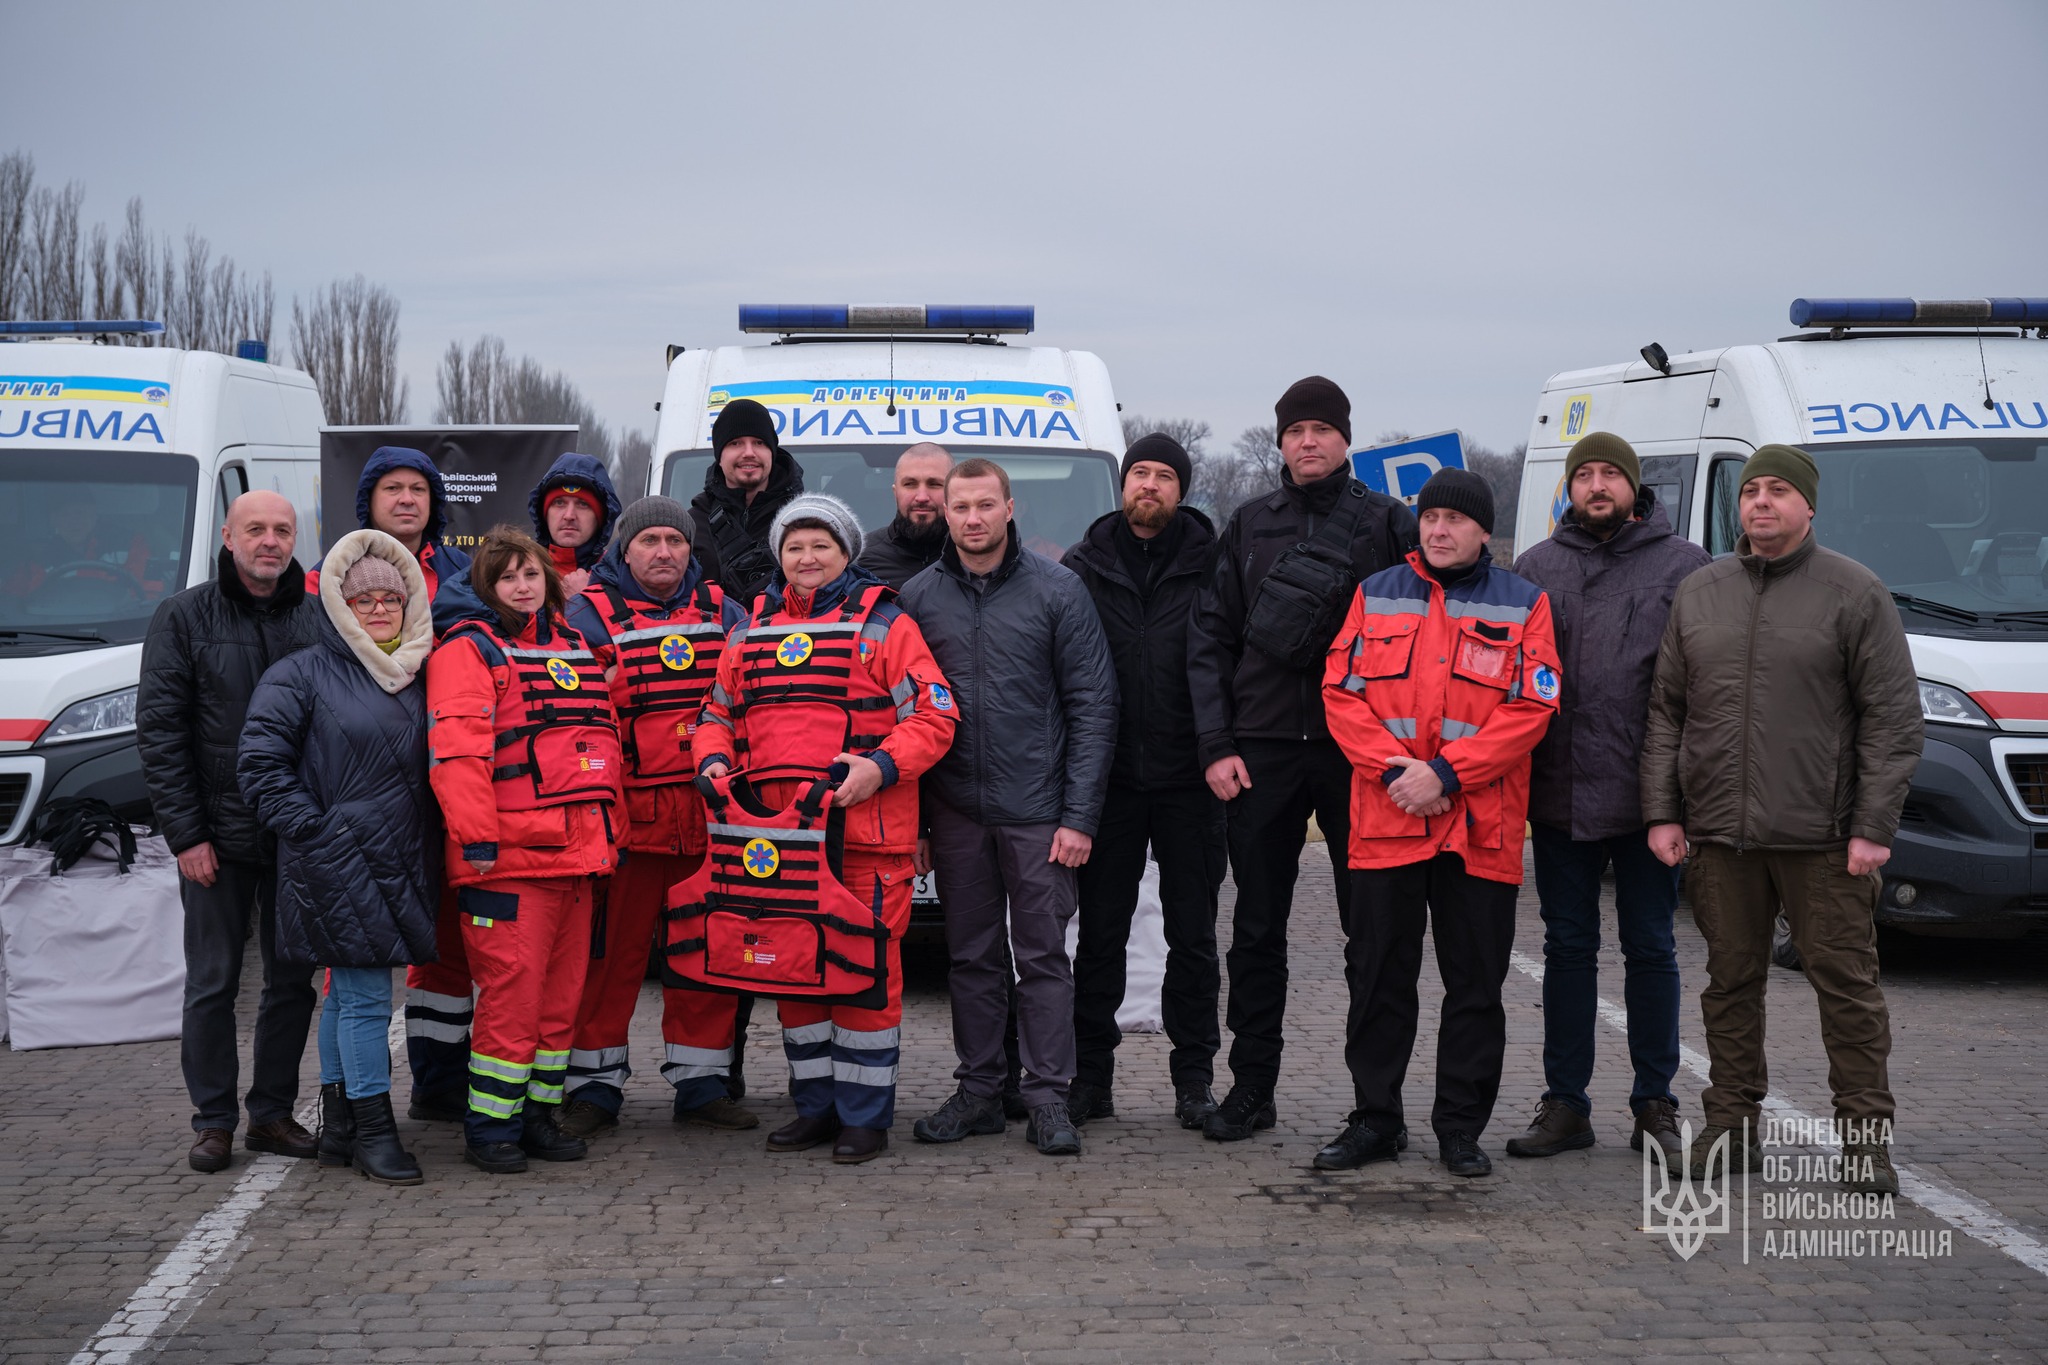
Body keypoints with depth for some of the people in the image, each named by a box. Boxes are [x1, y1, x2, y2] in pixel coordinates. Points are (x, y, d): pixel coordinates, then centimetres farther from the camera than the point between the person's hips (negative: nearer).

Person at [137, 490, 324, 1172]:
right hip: (217, 835, -2)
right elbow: (159, 731, -3)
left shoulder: (321, 621, 6)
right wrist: (186, 834, -9)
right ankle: (213, 1121, 14)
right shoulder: (184, 618, 0)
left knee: (293, 981, 8)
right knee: (212, 983, 4)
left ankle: (273, 1113, 20)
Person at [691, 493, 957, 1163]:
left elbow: (934, 714, -3)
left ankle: (865, 1115, 4)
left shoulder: (883, 624, 2)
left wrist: (880, 766, -17)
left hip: (864, 831, -5)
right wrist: (713, 760, 4)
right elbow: (717, 713, 25)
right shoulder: (752, 631, 18)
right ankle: (816, 1105, 21)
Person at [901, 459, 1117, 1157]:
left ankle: (1048, 1099, 7)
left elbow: (1093, 705, -3)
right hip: (955, 812, 3)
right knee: (971, 956, 9)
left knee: (1043, 956, 1)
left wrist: (1079, 816, -9)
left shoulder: (1057, 589, -2)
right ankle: (978, 1092, 18)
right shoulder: (919, 597, 6)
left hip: (1038, 811, -3)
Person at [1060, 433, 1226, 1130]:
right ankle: (1091, 1074, 14)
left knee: (1193, 934, 6)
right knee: (1101, 932, 6)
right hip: (1108, 777, 1)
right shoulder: (1083, 566, 6)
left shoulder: (1210, 563, 1)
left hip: (1188, 780, -1)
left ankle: (1194, 1077, 15)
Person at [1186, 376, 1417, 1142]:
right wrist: (1216, 745, 0)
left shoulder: (1388, 525, 4)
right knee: (1257, 928, 6)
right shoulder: (1248, 527, 11)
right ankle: (1251, 1086, 15)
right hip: (1262, 748, 2)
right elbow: (1209, 638, 9)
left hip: (1358, 749, -2)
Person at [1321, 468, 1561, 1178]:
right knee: (1378, 977, 6)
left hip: (1482, 826, -1)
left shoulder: (1522, 604, 5)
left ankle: (1461, 1128, 15)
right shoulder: (1377, 595, 11)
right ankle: (1375, 1121, 17)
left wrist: (1446, 774, -14)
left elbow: (1531, 708, -5)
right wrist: (1391, 767, -11)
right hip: (1385, 823, 1)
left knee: (1476, 982, 5)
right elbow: (1340, 692, 4)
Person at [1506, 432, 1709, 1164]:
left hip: (1648, 799, -2)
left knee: (1651, 950, 6)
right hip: (1560, 795, 2)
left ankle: (1656, 1104, 16)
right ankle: (1565, 1104, 15)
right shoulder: (1536, 568, 10)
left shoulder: (1685, 566, 4)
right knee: (1568, 949, 8)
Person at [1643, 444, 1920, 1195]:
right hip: (1719, 835, 3)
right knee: (1731, 981, 9)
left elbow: (1893, 718, -3)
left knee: (1847, 981, 1)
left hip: (1823, 837, -3)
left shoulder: (1855, 593, 0)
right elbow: (1666, 712, 13)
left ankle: (1866, 1133, 9)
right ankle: (1731, 1124, 17)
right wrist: (1662, 811, 6)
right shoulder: (1698, 594, 11)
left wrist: (1874, 826, -9)